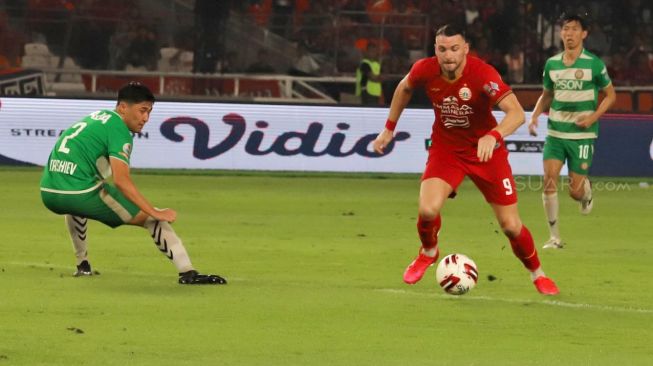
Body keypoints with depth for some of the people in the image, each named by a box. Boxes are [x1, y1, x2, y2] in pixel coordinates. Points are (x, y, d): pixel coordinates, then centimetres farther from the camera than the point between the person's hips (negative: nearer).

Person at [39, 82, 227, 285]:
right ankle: (188, 274, -3)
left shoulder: (96, 117, 20)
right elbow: (121, 180, -18)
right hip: (79, 195, -8)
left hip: (48, 192, 8)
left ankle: (82, 265, 44)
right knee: (152, 218, 1)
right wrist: (155, 212, -16)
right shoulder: (119, 130, -6)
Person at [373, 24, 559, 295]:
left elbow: (517, 113, -37)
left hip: (486, 151, -2)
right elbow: (404, 88, 8)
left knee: (511, 226, -1)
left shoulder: (482, 73, -28)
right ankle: (428, 252, 13)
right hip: (446, 148, 2)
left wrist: (494, 136, -55)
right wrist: (389, 128, 11)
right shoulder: (425, 70, -17)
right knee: (428, 209, -22)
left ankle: (536, 273, 29)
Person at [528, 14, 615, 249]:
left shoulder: (594, 64, -6)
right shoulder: (552, 64, 4)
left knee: (575, 192, -4)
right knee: (549, 180, -15)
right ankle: (554, 237, -7)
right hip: (555, 133, 3)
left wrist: (593, 117, -12)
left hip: (582, 135, -3)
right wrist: (535, 116, 2)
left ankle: (587, 193, 36)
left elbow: (610, 95, 3)